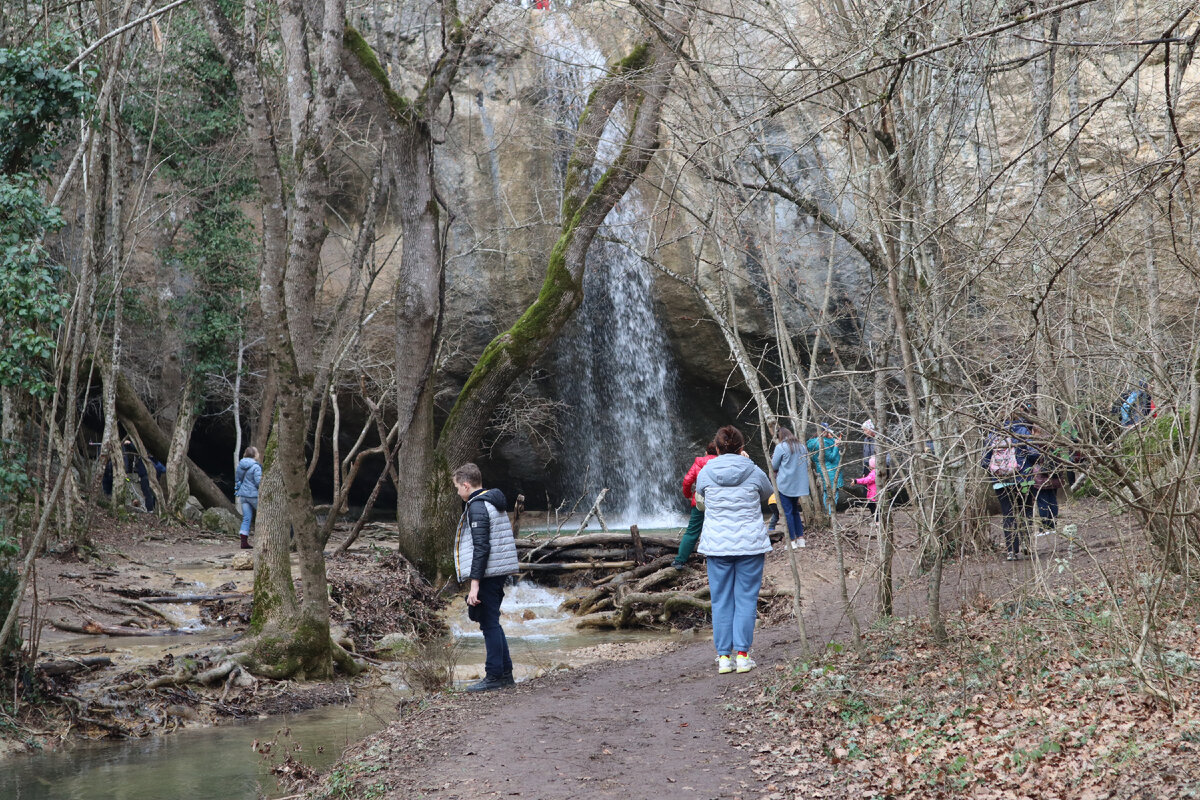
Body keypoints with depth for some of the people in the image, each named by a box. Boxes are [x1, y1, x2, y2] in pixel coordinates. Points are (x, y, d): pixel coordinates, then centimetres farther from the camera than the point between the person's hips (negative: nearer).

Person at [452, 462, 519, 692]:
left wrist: (475, 583, -22)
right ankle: (505, 673, 19)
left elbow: (481, 547, -21)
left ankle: (494, 676, 0)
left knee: (489, 624, -4)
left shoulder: (477, 506, -14)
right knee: (491, 623, 16)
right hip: (500, 573, 10)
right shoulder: (495, 503, 17)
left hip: (487, 575, -10)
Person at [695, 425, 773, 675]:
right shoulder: (754, 473, -5)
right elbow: (767, 494, 16)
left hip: (716, 545, 1)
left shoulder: (705, 473, -3)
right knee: (746, 598, 5)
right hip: (750, 544, -1)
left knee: (721, 600, 7)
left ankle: (723, 656, 7)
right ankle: (742, 654, 2)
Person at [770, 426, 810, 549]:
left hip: (785, 485, -6)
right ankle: (800, 538, 14)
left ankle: (792, 541, -2)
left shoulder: (780, 447, -11)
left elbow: (774, 466, -4)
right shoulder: (801, 446, 9)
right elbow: (807, 464, 18)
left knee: (787, 512, -1)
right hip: (799, 484, 6)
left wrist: (773, 458, 16)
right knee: (795, 511, 17)